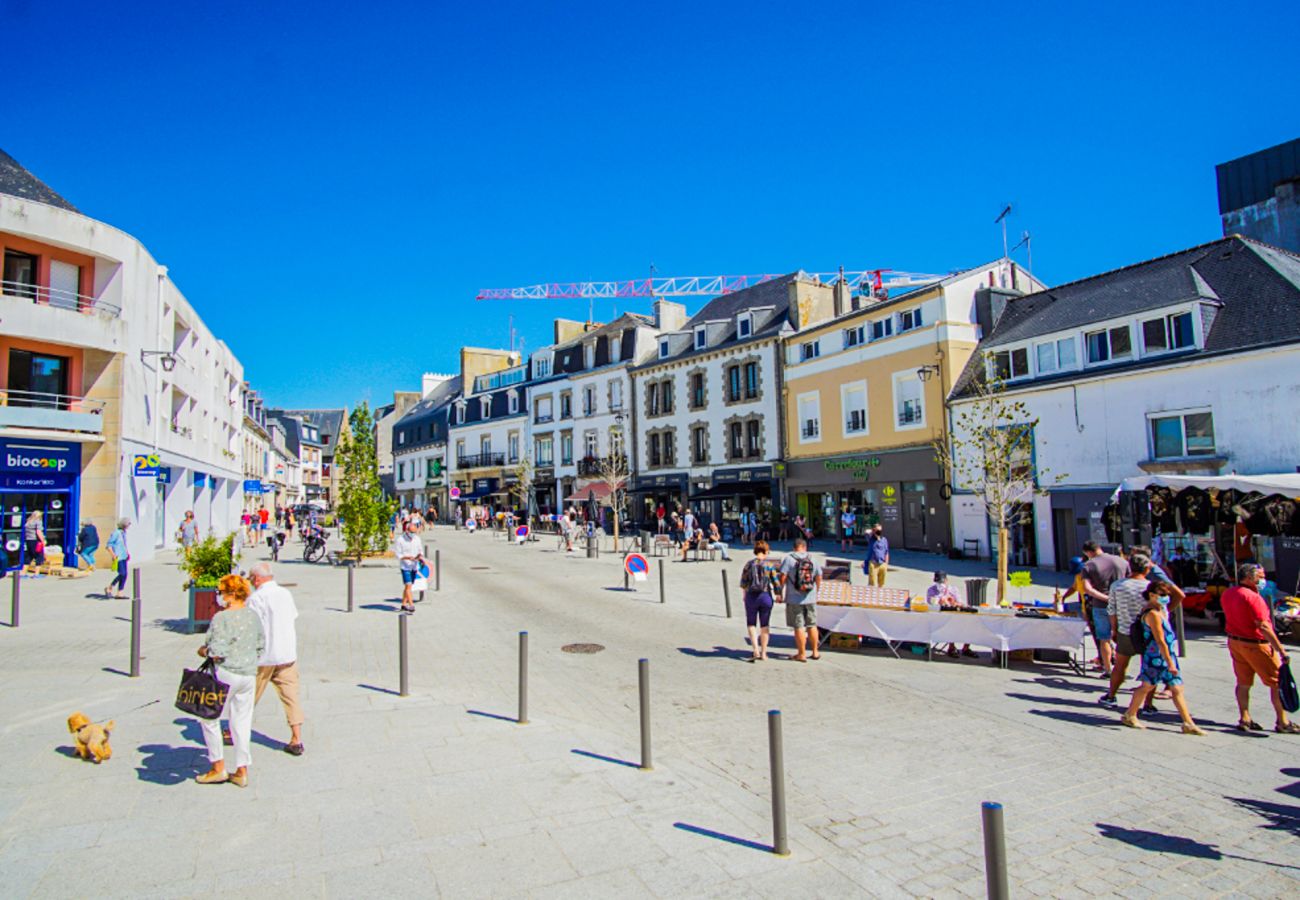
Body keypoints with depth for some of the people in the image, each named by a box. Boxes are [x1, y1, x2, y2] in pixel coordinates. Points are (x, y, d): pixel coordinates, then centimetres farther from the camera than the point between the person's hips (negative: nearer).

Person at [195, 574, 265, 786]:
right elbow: (261, 646, 11)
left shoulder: (221, 618, -16)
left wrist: (203, 651, -1)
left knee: (210, 718, 13)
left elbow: (217, 652, -20)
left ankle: (218, 767, 17)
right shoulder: (253, 616, 6)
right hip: (249, 674, 7)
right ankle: (241, 771, 17)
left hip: (226, 674, -6)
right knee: (242, 722, 12)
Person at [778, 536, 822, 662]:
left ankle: (801, 654, 9)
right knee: (812, 625, 15)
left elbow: (783, 577, -14)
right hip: (810, 599, 4)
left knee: (798, 627, 3)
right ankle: (815, 652, 24)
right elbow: (819, 578, 6)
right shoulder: (813, 559, 2)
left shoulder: (789, 559, -10)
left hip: (794, 599, -4)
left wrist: (782, 594, -2)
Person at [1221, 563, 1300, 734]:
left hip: (1234, 641, 8)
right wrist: (1281, 650, -23)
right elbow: (1263, 626, -24)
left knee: (1243, 682, 12)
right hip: (1255, 644, -8)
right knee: (1277, 683, 6)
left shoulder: (1227, 594, 5)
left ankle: (1245, 719, 15)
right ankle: (1283, 723, 11)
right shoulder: (1253, 597, -20)